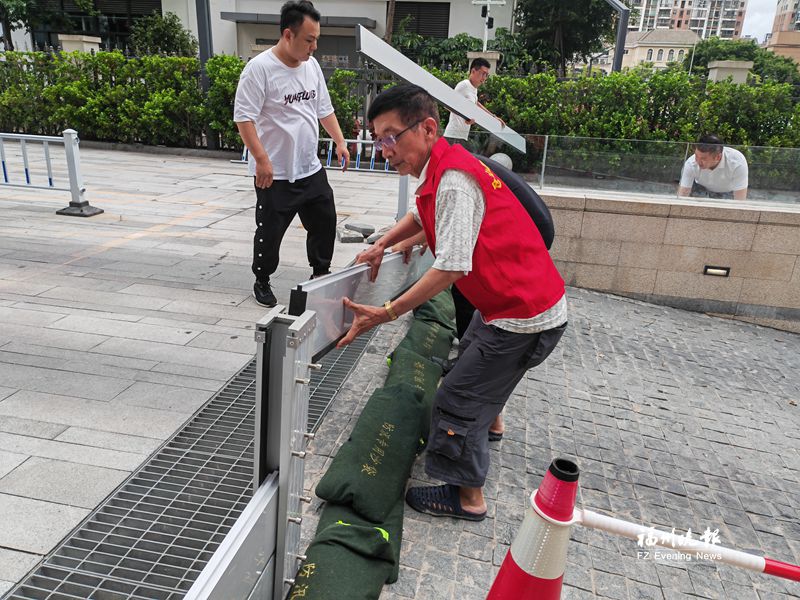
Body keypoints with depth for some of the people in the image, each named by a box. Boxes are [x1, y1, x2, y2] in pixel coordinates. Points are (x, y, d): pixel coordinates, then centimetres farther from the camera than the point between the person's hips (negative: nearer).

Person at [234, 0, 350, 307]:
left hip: (311, 169, 7)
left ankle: (321, 274, 33)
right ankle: (262, 282, 26)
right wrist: (261, 159, -23)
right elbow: (244, 117, -18)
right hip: (275, 174, -6)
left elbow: (324, 109, 17)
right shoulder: (260, 68, -15)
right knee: (270, 232, 5)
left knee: (325, 222, 14)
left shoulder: (312, 65, 7)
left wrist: (340, 141, 9)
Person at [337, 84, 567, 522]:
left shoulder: (453, 181, -27)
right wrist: (381, 245, 10)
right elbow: (421, 214, 24)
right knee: (472, 354, 34)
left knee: (457, 402, -2)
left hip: (524, 316, -10)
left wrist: (386, 314, -27)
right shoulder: (442, 166, 4)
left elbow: (451, 268, -30)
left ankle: (468, 497, 17)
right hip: (510, 300, 10)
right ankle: (490, 418, 61)